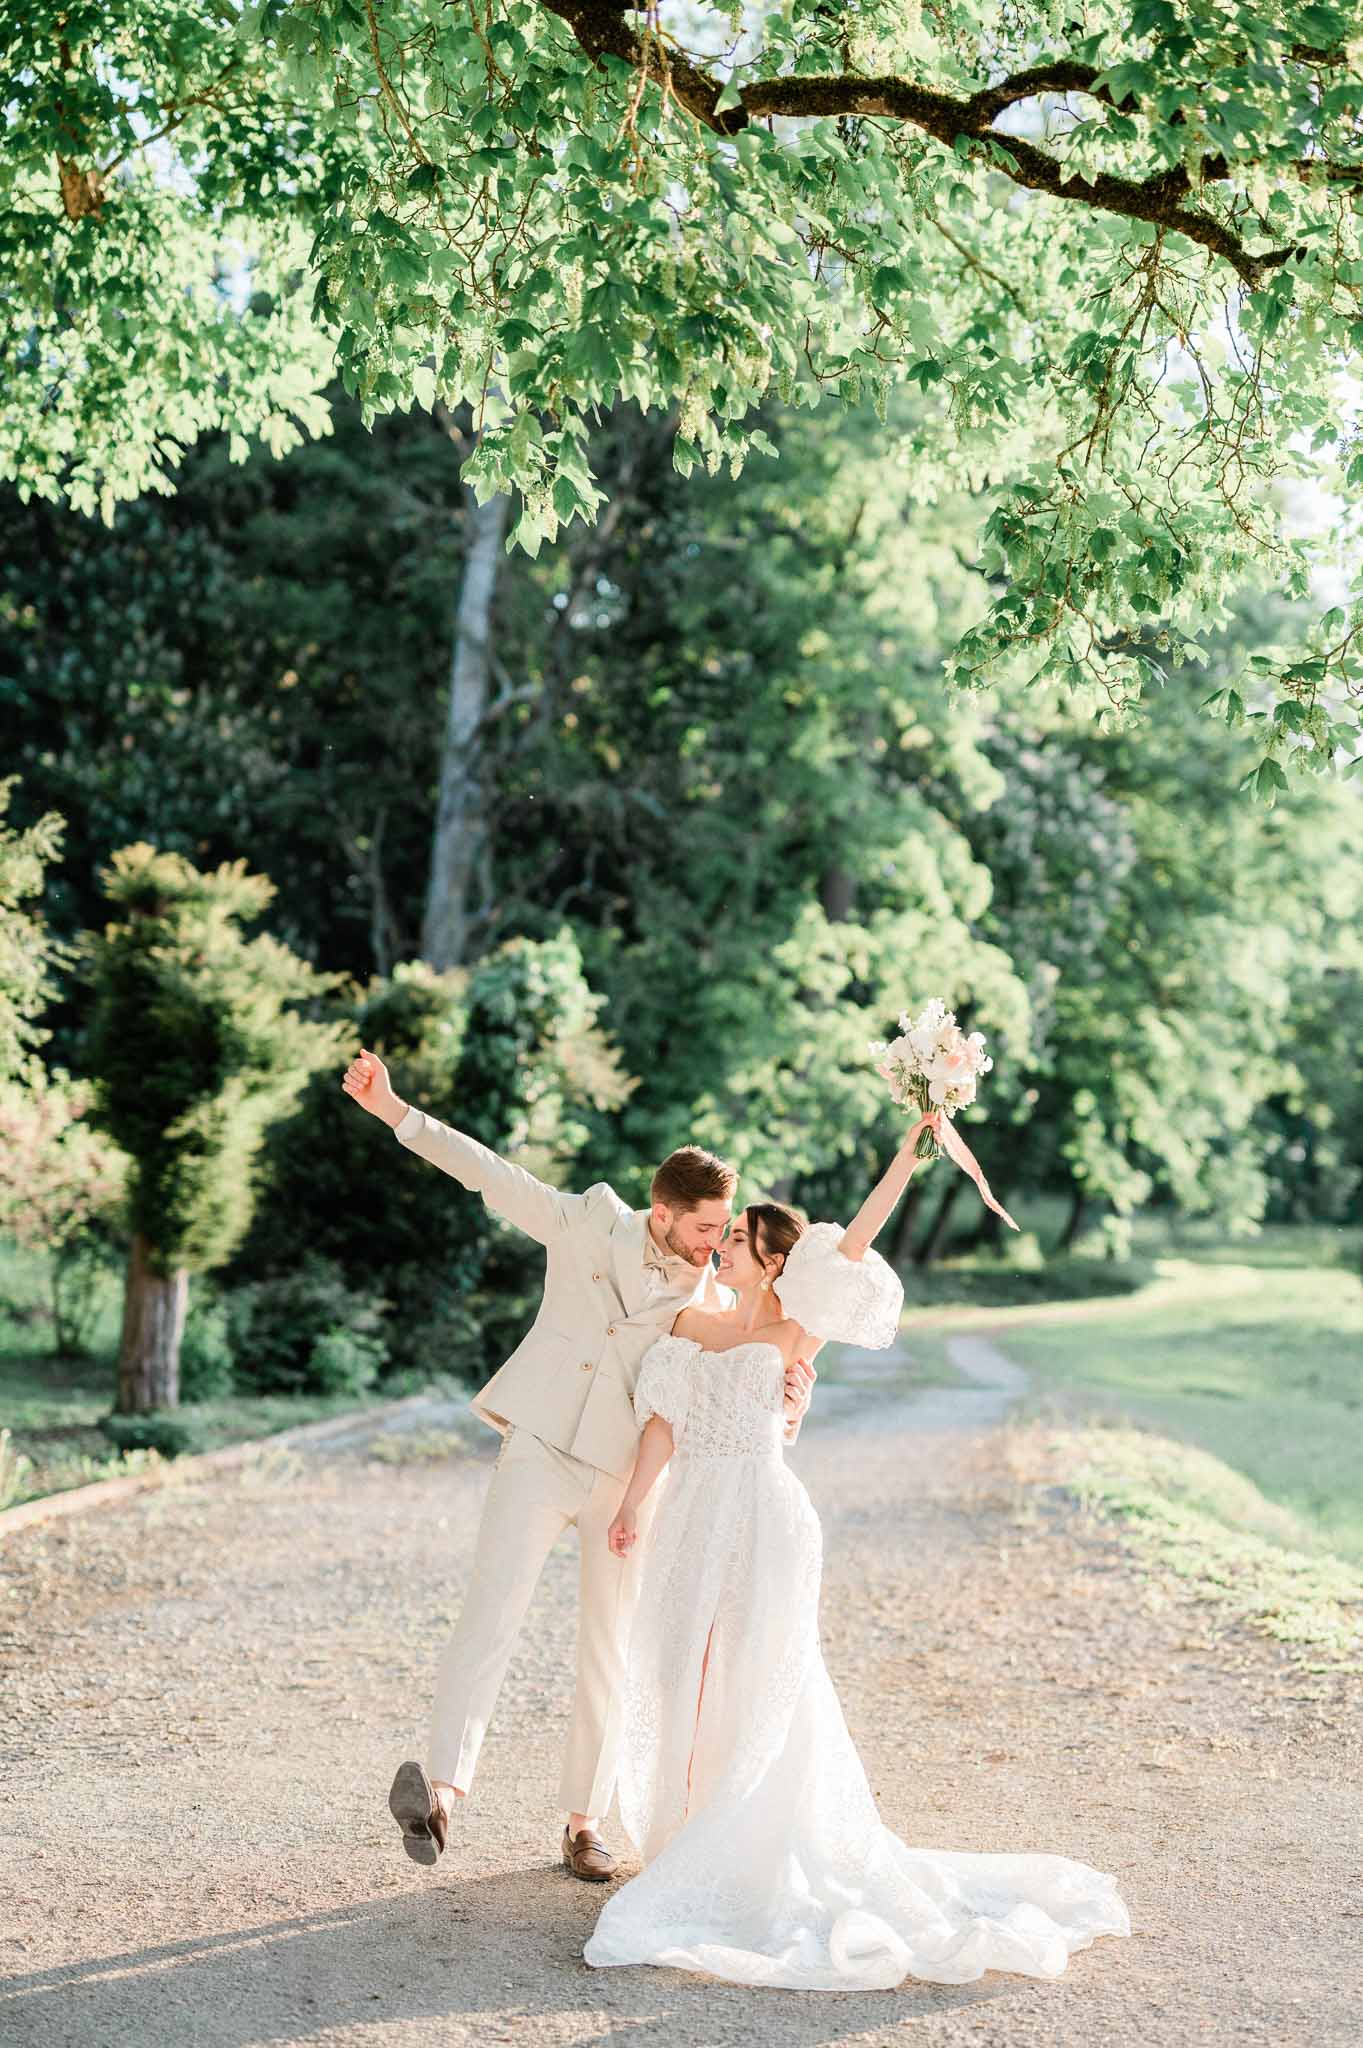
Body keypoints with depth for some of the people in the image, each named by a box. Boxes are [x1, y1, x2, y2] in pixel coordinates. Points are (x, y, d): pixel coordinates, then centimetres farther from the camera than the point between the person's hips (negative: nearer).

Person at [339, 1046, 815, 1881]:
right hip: (540, 1454, -3)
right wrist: (393, 1109, -10)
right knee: (493, 1614, -18)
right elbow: (494, 1174, -3)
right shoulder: (595, 1223, -1)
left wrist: (790, 1399, -17)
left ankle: (585, 1822, 16)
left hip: (630, 1483, 3)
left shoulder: (712, 1304, 6)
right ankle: (441, 1785, -27)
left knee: (609, 1652, 5)